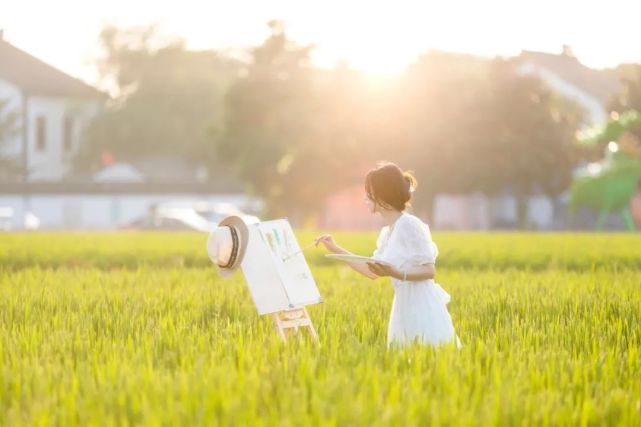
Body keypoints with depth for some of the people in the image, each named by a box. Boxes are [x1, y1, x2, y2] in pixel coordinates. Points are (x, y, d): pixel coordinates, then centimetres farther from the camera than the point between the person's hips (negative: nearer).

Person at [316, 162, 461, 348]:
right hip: (404, 308, 8)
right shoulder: (387, 232, 13)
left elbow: (430, 271, -13)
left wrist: (396, 274, -27)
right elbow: (373, 272, 21)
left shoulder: (409, 225, -13)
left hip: (423, 310, -8)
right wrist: (336, 249, 21)